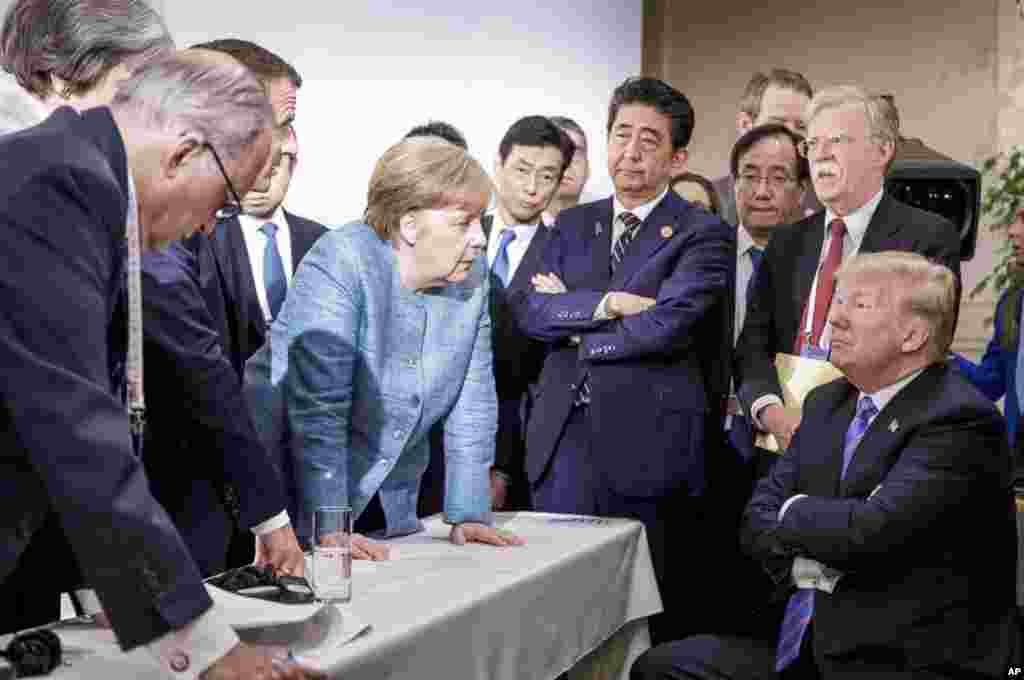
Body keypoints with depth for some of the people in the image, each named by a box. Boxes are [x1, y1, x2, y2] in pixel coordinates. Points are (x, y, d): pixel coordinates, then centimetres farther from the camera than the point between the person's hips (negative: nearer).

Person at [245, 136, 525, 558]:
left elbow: (472, 403, -1)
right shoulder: (340, 264, -22)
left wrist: (468, 515, -5)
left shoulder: (470, 275, -3)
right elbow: (317, 408, -26)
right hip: (295, 489, -5)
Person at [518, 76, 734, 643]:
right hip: (563, 438, 5)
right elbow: (530, 310, 2)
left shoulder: (703, 235, -2)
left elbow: (667, 324, -16)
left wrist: (571, 322, -4)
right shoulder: (573, 225, 14)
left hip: (645, 445, -4)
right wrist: (606, 303, -13)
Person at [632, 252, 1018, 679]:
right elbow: (759, 516, 9)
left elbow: (872, 528, -26)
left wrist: (794, 511, -6)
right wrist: (807, 566, -12)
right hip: (803, 641, 8)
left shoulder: (960, 419, -15)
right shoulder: (827, 403, 12)